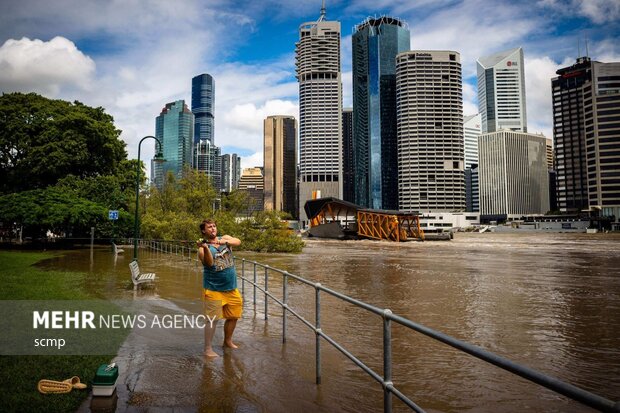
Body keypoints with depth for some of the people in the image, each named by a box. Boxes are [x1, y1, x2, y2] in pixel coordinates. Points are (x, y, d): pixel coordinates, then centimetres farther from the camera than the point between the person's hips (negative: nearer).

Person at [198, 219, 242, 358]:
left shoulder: (225, 238, 4)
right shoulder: (203, 248, -8)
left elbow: (238, 242, -14)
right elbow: (209, 263, -26)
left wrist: (225, 242, -32)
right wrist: (205, 247, -40)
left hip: (231, 289, 5)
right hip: (214, 290, -5)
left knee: (233, 317, 16)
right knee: (213, 319, -6)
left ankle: (227, 341, 35)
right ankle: (208, 349, 5)